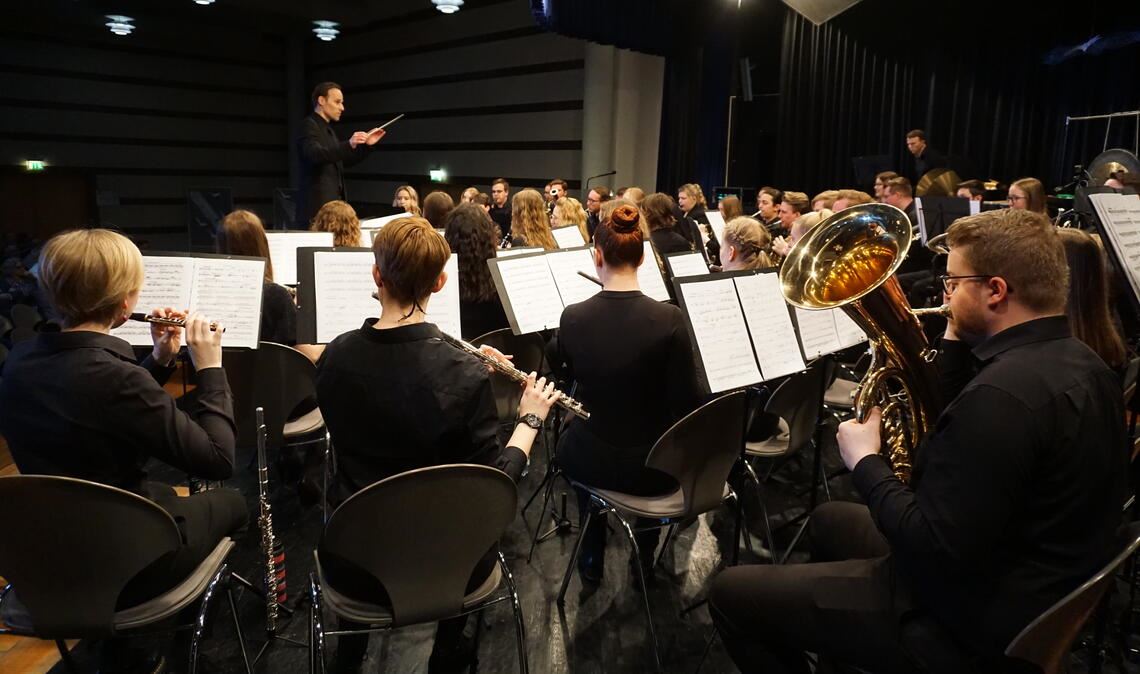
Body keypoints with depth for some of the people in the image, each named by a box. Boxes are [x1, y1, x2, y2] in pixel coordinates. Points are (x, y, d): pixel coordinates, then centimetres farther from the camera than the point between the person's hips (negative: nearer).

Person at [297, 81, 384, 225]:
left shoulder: (328, 130, 20)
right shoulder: (309, 125, -7)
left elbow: (343, 161, 24)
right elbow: (315, 155, -25)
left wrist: (366, 145, 11)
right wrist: (348, 144, -36)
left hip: (333, 202, 9)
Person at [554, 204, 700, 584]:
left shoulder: (573, 316, -13)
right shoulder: (668, 318, -19)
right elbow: (686, 404, -12)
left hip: (590, 461, 1)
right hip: (652, 465, -1)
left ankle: (592, 558, 40)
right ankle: (644, 556, 41)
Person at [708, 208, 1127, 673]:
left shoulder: (1005, 392, -32)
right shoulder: (1075, 361, 1)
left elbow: (934, 550, -31)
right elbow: (961, 430, 11)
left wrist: (866, 462, -17)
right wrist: (956, 341, 5)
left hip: (971, 620, -10)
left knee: (732, 593, -4)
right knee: (829, 520, 30)